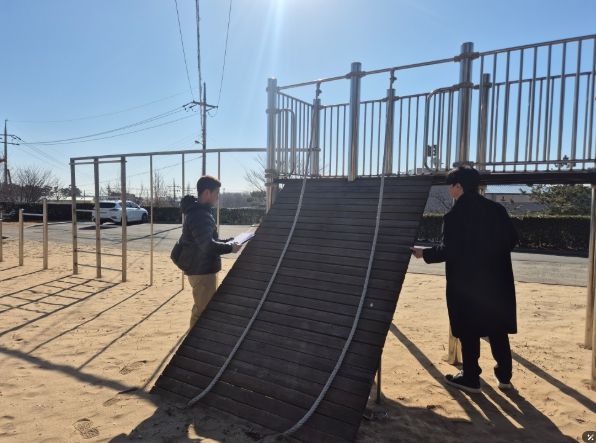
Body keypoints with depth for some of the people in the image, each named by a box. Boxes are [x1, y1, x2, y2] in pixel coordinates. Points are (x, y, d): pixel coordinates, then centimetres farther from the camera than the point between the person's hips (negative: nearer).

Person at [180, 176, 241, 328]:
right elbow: (208, 246, -31)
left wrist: (227, 241, 9)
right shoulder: (200, 215, -22)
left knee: (201, 309, 24)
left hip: (202, 269, 11)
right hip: (202, 271, -11)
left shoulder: (199, 212, 12)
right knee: (202, 311, -2)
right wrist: (230, 247, -18)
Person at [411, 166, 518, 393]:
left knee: (469, 331, 6)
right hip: (496, 279, 6)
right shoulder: (497, 209, 3)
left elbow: (448, 250, -18)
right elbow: (512, 239, 7)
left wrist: (425, 253, -3)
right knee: (497, 329, 17)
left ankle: (471, 378, 17)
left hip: (466, 282, -6)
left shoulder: (454, 215, -15)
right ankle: (504, 376, 26)